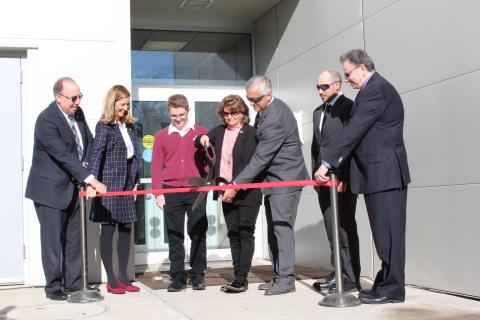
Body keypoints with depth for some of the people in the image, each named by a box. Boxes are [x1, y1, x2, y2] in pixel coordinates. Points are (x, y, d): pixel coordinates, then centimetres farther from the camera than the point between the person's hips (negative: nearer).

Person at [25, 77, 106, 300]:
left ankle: (73, 284, 20)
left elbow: (89, 141, 14)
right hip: (50, 189, -7)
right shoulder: (46, 120, -21)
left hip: (73, 187, 7)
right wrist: (90, 179, -29)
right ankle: (54, 287, 12)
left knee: (74, 238, 11)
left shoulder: (77, 113, 3)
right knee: (53, 239, 0)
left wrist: (85, 166, -3)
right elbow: (64, 155, -27)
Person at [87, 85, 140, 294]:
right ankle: (111, 280, 7)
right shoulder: (104, 126, -6)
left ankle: (123, 277, 18)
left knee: (126, 229, 9)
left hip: (127, 185, 7)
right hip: (109, 184, -7)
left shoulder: (129, 125, 13)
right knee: (108, 229, 0)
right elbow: (96, 154, -16)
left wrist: (135, 182, 13)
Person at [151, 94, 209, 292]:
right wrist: (158, 192, 0)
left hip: (196, 190, -1)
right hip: (171, 191, 1)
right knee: (174, 236, 5)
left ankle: (198, 275, 12)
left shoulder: (201, 133, 5)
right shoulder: (161, 136, 7)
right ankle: (177, 276, 12)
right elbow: (156, 166, 6)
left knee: (198, 234, 2)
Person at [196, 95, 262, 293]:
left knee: (245, 233, -2)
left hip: (246, 192, -6)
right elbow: (200, 142, 23)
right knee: (233, 234, 9)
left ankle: (242, 279, -1)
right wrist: (202, 139, -2)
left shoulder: (250, 133, -8)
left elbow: (248, 163, -15)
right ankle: (238, 277, 15)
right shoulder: (219, 132, 12)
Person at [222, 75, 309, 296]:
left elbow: (261, 158, -23)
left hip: (285, 180, -10)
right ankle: (279, 276, 17)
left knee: (282, 227, -8)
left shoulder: (275, 119, -24)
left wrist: (236, 185, -19)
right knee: (273, 230, 11)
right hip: (273, 178, 10)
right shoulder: (264, 110, 8)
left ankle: (286, 279, -3)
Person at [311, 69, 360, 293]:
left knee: (344, 228, -4)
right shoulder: (318, 112, 19)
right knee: (332, 229, 8)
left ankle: (350, 277, 2)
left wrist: (343, 177, -18)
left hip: (342, 179, -7)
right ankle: (339, 273, 14)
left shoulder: (348, 108, -6)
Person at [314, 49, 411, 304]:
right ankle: (387, 284, 17)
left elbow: (354, 130, -19)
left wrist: (327, 163, -17)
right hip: (377, 175, 10)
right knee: (384, 232, 11)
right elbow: (357, 131, 19)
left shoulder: (377, 89, -13)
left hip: (385, 174, -10)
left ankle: (391, 289, 2)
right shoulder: (373, 89, 18)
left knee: (387, 231, -4)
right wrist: (341, 169, 16)